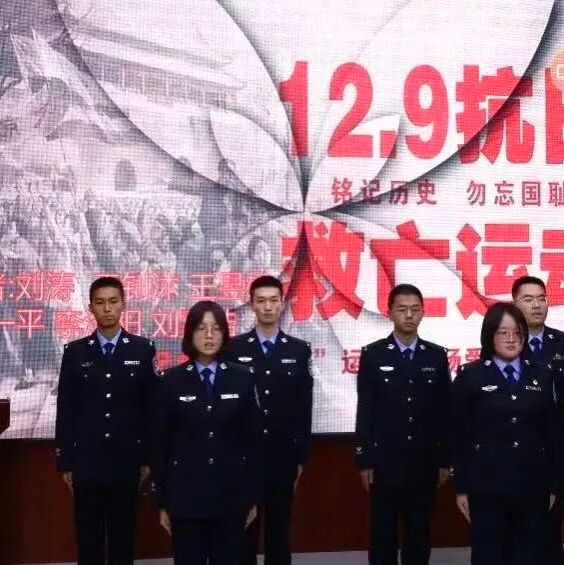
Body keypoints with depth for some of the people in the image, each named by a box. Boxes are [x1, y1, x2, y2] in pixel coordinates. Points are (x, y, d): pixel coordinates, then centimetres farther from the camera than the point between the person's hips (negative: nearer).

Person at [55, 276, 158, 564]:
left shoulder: (143, 349, 0)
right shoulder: (75, 351, 2)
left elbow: (151, 407, 2)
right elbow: (65, 409, 2)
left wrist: (148, 457, 0)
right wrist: (65, 461, -1)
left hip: (126, 460, 0)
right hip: (86, 461, 1)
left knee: (123, 536, 9)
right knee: (88, 539, 8)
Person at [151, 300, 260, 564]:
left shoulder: (242, 378, 1)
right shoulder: (171, 380, -1)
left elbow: (251, 439, 3)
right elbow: (160, 443, 1)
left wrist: (252, 495, 3)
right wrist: (162, 501, 0)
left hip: (231, 494, 1)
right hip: (185, 493, -1)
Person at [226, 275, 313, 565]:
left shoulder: (299, 350, 3)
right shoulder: (234, 348, 0)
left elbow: (304, 408, 3)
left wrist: (301, 457, 1)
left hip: (283, 457, 1)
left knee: (279, 530, 9)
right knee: (243, 530, 7)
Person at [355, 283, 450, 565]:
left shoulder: (437, 355, 4)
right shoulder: (373, 354, -2)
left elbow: (444, 412, 6)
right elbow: (365, 412, -3)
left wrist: (445, 460, 4)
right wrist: (364, 460, -6)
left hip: (425, 462, 2)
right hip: (385, 461, -2)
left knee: (419, 533, 10)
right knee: (383, 534, 6)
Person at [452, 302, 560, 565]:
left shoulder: (542, 374, 7)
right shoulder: (470, 376, -1)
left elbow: (552, 431, 8)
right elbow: (460, 435, 0)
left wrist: (553, 484, 6)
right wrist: (461, 487, -2)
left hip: (533, 487, 3)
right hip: (487, 486, -2)